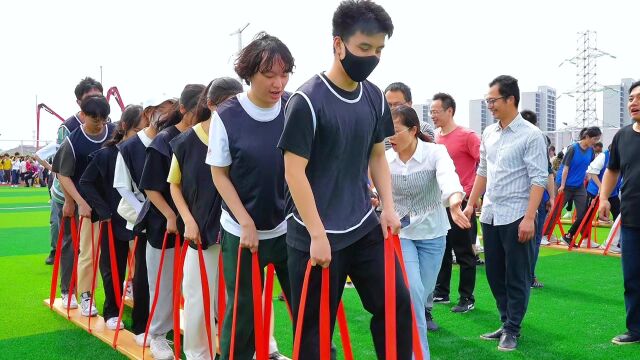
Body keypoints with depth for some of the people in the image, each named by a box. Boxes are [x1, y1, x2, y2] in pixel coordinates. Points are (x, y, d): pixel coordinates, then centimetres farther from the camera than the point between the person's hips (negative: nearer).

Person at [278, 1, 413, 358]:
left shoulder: (375, 97, 4)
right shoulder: (307, 100, -16)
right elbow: (294, 172, -15)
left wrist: (388, 206, 3)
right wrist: (317, 235, -15)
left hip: (365, 227, 6)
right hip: (316, 235, -5)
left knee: (398, 303, 6)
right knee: (315, 327, 6)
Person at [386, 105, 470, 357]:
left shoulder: (435, 152, -17)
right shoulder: (385, 159, -7)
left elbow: (448, 175, -38)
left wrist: (454, 199, -60)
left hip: (432, 233, 0)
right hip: (400, 232, 1)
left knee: (424, 292, 10)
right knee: (413, 290, -14)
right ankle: (419, 353, 0)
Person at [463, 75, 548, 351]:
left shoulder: (530, 135, -10)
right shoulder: (488, 133, 10)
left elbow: (538, 179, -14)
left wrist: (529, 218, -19)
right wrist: (471, 204, 17)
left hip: (516, 217, -7)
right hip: (490, 215, 7)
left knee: (516, 277, 3)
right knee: (494, 274, 14)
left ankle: (512, 330, 16)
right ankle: (506, 323, 28)